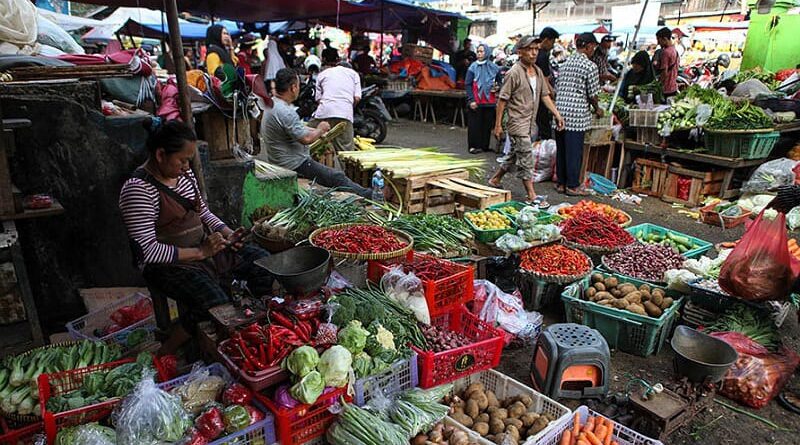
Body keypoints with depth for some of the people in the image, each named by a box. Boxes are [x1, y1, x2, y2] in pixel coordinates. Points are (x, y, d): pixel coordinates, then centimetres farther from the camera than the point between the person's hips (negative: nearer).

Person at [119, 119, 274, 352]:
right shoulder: (138, 188, -19)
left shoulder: (184, 174, 5)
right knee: (216, 303, -30)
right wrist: (199, 253, -21)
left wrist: (228, 233, 1)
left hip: (205, 247, 8)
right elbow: (148, 251, -21)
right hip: (167, 263, -8)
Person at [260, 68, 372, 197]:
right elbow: (306, 138, -27)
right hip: (294, 165, -11)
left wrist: (317, 131, 11)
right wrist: (320, 130, -8)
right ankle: (367, 196, 7)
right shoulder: (284, 112, -26)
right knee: (337, 178, -3)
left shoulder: (272, 103, 9)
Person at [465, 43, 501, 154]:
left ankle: (484, 145, 18)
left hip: (490, 101, 2)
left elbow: (499, 82, 15)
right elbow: (467, 84, -3)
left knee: (487, 124, 6)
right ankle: (474, 146, 10)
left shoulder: (494, 67, 4)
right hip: (476, 102, -2)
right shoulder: (473, 67, 0)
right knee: (474, 124, 0)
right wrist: (471, 100, -11)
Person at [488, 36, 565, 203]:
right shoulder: (514, 73, -12)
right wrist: (498, 125, -12)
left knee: (515, 155, 17)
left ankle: (495, 180, 35)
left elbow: (545, 95, 16)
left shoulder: (538, 71, 11)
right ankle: (531, 195, -4)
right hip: (518, 122, -8)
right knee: (526, 158, -8)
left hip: (530, 123, 8)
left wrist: (556, 114, 8)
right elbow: (502, 100, -11)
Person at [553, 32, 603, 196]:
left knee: (561, 149, 12)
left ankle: (561, 183, 20)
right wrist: (597, 109, 12)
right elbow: (592, 94, -5)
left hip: (559, 111, 7)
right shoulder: (590, 66, -7)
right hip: (576, 115, -6)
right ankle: (572, 186, 8)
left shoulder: (565, 63, 13)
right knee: (574, 151, 1)